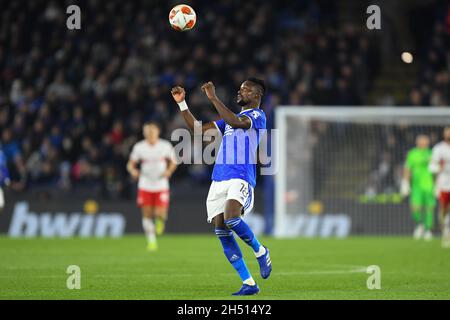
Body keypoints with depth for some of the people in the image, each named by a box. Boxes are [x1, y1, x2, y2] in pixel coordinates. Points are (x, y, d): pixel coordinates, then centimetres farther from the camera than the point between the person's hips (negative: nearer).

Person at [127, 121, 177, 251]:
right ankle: (151, 240, 16)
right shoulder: (139, 147, -3)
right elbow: (130, 164, 2)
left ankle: (160, 219, 26)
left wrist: (169, 171, -12)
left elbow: (173, 162, 8)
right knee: (147, 215, 0)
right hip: (145, 186, 1)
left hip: (161, 185, -1)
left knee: (160, 214, -11)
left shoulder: (166, 146, -3)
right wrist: (133, 170, -20)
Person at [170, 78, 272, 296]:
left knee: (231, 218, -31)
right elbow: (197, 128, 27)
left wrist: (213, 98, -20)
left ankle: (260, 252, -3)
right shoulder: (231, 118, 27)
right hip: (218, 180, 8)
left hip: (240, 178, -8)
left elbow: (235, 122, -19)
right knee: (221, 231, -3)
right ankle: (249, 284, 1)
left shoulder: (257, 115, 2)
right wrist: (182, 103, 18)